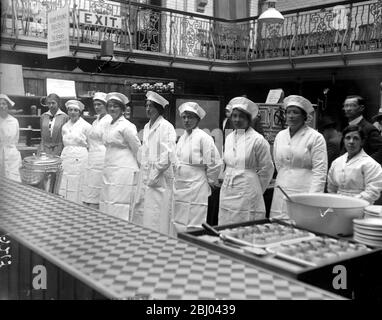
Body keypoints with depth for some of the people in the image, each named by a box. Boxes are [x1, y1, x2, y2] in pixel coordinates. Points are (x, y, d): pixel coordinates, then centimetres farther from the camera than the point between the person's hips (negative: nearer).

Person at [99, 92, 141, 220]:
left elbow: (138, 150, -5)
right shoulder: (108, 126, 16)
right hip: (108, 171, 8)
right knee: (106, 204, 7)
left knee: (119, 207, -8)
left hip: (124, 171, -8)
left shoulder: (126, 126, -9)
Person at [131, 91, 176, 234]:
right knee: (140, 212, 11)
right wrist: (143, 166, 14)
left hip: (159, 179, -8)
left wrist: (155, 175, -15)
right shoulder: (147, 126, 15)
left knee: (156, 218, -5)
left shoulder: (166, 127, -11)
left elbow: (168, 156, -16)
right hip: (145, 176, 8)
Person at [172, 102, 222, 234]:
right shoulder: (182, 137, 13)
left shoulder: (203, 137, -11)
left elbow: (215, 163, -13)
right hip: (180, 187, 7)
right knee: (178, 225, 11)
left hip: (196, 187, -7)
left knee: (194, 226, -4)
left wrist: (211, 181, -3)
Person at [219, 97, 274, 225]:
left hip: (247, 194, -6)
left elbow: (267, 169, -2)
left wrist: (255, 191, 6)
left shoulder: (258, 140, -8)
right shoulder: (229, 138, 10)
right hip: (227, 192, 6)